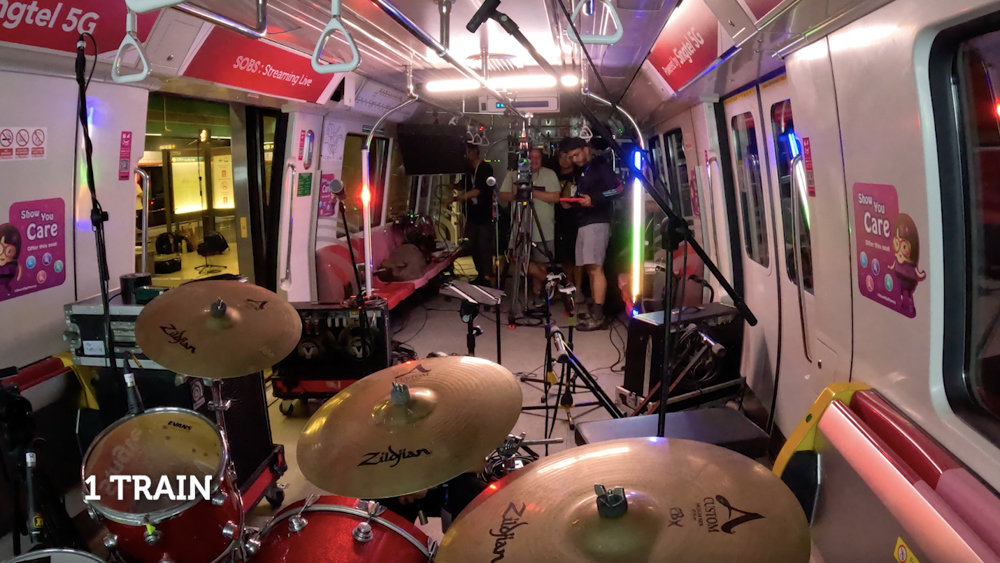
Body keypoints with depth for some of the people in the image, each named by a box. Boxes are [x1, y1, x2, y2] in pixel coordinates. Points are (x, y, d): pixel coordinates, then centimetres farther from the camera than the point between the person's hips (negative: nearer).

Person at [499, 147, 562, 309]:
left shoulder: (549, 174, 0)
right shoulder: (513, 174, 6)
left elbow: (555, 197, -9)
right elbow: (503, 196, 2)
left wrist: (533, 191, -15)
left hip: (543, 229, -1)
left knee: (540, 263, 4)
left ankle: (537, 293, 21)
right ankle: (547, 279, 10)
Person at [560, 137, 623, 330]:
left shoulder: (601, 166, -1)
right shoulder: (583, 173, 24)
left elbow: (618, 188, -12)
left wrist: (595, 199, -18)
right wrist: (573, 201, 9)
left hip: (597, 223, -9)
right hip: (584, 224, 9)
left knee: (595, 268, -16)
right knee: (589, 269, 8)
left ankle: (598, 317, -20)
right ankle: (594, 311, 11)